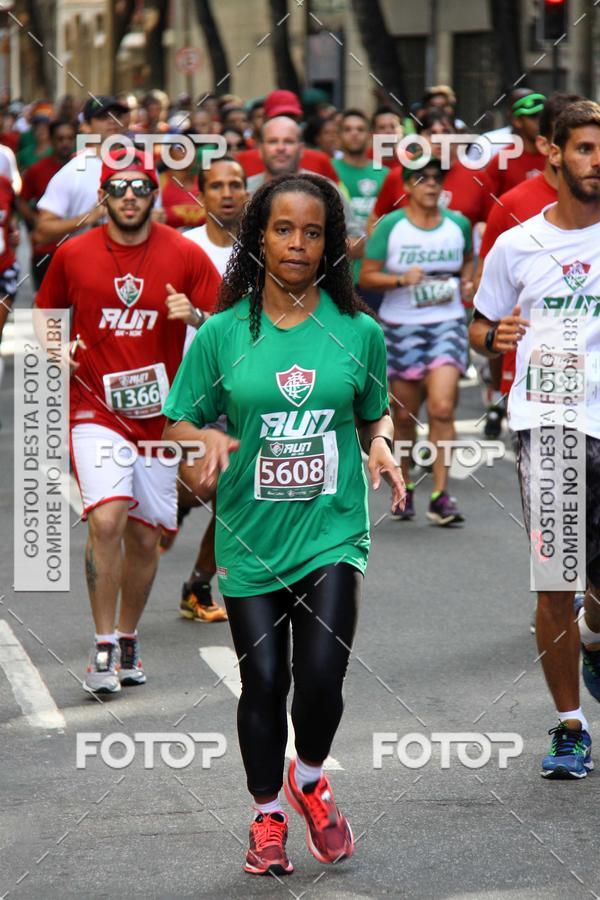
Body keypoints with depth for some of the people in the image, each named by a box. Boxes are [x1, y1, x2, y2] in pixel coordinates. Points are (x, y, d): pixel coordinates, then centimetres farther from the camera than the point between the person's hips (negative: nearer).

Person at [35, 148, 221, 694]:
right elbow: (46, 314, 16)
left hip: (158, 413, 2)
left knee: (144, 536, 9)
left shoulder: (185, 255, -1)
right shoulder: (73, 255, 0)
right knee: (106, 519, -19)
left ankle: (128, 642, 28)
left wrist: (196, 317, -19)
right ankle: (104, 648, -10)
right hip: (95, 407, -2)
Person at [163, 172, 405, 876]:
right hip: (251, 541, 0)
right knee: (263, 682, 5)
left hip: (333, 533, 0)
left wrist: (380, 445, -5)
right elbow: (178, 425, 6)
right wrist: (210, 438, -16)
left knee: (322, 675, -12)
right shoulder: (221, 334, -1)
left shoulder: (359, 333, 1)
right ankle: (268, 815, 27)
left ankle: (309, 778, 20)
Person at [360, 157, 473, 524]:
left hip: (447, 324, 1)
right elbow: (367, 276, -2)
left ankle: (441, 495, -13)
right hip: (401, 327, -1)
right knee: (404, 415, 7)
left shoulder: (459, 224, 4)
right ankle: (403, 487, 28)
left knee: (442, 408, -15)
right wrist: (402, 279, -18)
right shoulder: (390, 226, -4)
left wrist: (465, 280, 4)